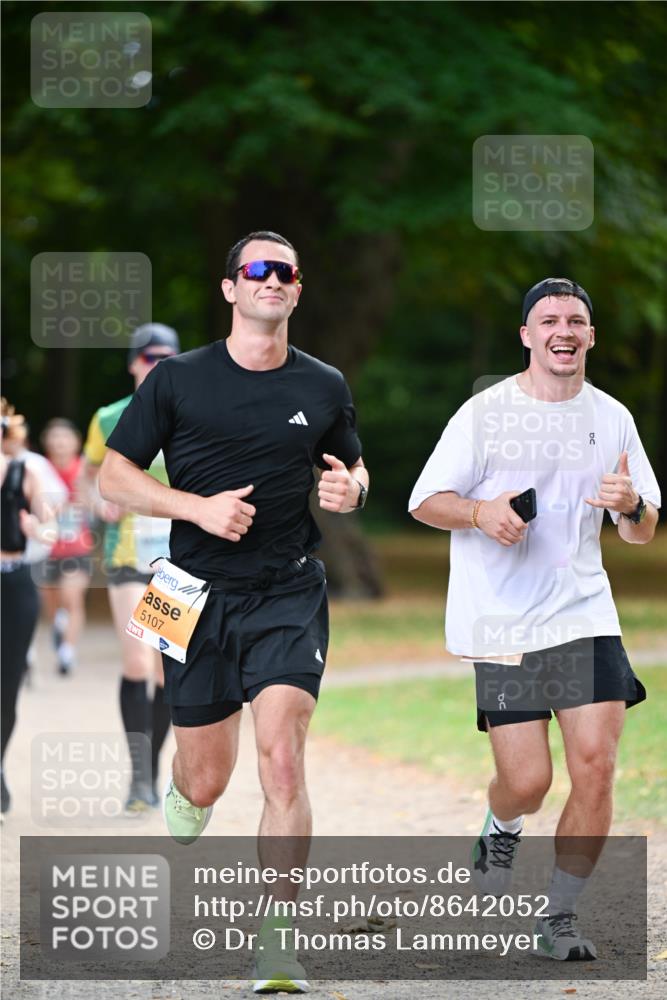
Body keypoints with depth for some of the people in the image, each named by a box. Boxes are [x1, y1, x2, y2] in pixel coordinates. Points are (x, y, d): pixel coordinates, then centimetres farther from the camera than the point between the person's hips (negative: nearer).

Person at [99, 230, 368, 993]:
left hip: (289, 595, 0)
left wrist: (350, 490, -3)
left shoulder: (324, 387, 6)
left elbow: (353, 471, 21)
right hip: (199, 596, 0)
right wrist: (200, 508, -12)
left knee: (281, 758, -18)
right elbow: (113, 474, 2)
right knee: (206, 782, 7)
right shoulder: (179, 379, 0)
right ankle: (179, 805, 47)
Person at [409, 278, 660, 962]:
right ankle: (500, 830, 34)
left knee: (596, 765, -12)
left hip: (584, 614, 3)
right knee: (526, 781, -5)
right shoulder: (485, 412, -1)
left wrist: (631, 506, -11)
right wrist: (480, 512, -18)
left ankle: (560, 917, 4)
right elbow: (424, 502, 2)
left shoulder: (611, 418, 9)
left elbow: (643, 532, 13)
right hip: (502, 622, -2)